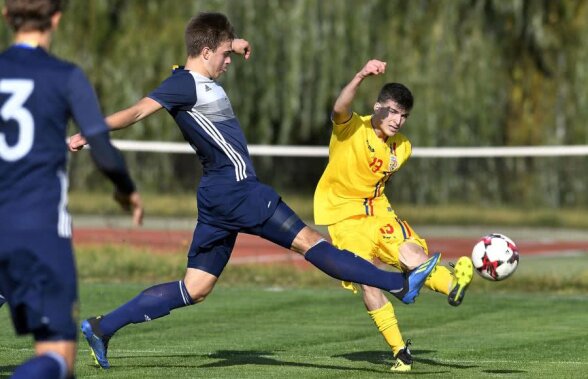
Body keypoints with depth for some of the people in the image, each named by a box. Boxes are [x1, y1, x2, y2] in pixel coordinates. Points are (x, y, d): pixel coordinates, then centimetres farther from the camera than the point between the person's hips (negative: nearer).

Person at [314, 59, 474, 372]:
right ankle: (399, 351, -7)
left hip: (376, 210, 5)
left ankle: (452, 286, -48)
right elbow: (339, 109, -39)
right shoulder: (351, 128, -15)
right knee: (367, 279, -14)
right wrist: (361, 76, -54)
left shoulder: (401, 147, 4)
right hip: (342, 214, -5)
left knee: (411, 252, -23)